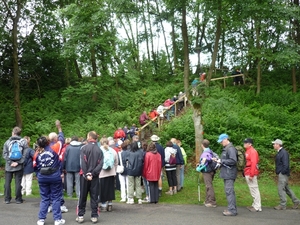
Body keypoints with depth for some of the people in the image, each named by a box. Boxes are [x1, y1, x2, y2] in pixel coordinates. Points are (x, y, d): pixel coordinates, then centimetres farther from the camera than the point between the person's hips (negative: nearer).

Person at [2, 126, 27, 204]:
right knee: (18, 183, 4)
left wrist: (10, 162, -7)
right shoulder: (23, 142, -3)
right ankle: (18, 199, 7)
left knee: (7, 183, 10)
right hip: (19, 166, -1)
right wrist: (18, 162, -10)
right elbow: (25, 154, -9)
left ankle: (7, 199, 12)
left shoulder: (7, 142, 1)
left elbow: (4, 154, -4)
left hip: (8, 166, 1)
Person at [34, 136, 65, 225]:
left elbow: (35, 167, 9)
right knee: (56, 198, 6)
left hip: (42, 177, 3)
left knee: (44, 198, 13)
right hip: (55, 176, -2)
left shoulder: (38, 154, 0)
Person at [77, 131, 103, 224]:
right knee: (94, 196, 7)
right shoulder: (99, 150, 3)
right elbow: (100, 164, -7)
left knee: (82, 196, 7)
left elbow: (83, 163, -13)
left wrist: (86, 174, -13)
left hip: (84, 175, -2)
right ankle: (94, 216, 8)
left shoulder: (84, 148, -5)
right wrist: (93, 174, -11)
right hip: (95, 176, 2)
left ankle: (80, 216, 11)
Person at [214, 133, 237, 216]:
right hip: (226, 173, 10)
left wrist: (221, 161, -18)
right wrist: (218, 160, 9)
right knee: (228, 191, 15)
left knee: (229, 191, -7)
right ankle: (231, 208, 23)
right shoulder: (226, 148, 16)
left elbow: (233, 161, -24)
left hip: (229, 174, -10)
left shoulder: (231, 148, -16)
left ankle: (232, 210, -2)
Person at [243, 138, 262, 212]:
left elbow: (253, 163, -20)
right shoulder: (247, 151, 16)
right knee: (253, 189, 15)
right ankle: (255, 205, 23)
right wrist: (245, 173, 17)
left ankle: (257, 207, 1)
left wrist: (251, 175, -22)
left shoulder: (252, 151, -13)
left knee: (254, 189, -5)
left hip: (251, 174, -10)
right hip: (247, 173, 10)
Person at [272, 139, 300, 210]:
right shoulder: (279, 152, 13)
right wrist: (277, 171, 12)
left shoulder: (284, 152, -17)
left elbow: (286, 165, -22)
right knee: (286, 188, 16)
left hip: (283, 174, -10)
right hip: (281, 174, 10)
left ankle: (282, 205, 3)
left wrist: (282, 172, -18)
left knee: (281, 189, -5)